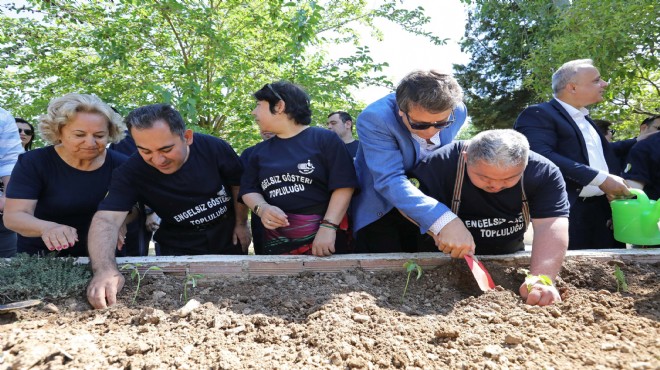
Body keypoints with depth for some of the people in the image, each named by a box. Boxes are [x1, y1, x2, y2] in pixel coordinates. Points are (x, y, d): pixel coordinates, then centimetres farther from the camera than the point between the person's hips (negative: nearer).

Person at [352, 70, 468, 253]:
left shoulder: (458, 112, -14)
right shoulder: (374, 119, -31)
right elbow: (389, 181, -39)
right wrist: (443, 221, -50)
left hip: (425, 201, 4)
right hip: (378, 207, -4)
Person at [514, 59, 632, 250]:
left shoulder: (584, 118, 24)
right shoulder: (537, 114, -7)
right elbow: (541, 157, -23)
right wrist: (600, 178, -22)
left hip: (605, 210, 9)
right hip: (568, 213, -8)